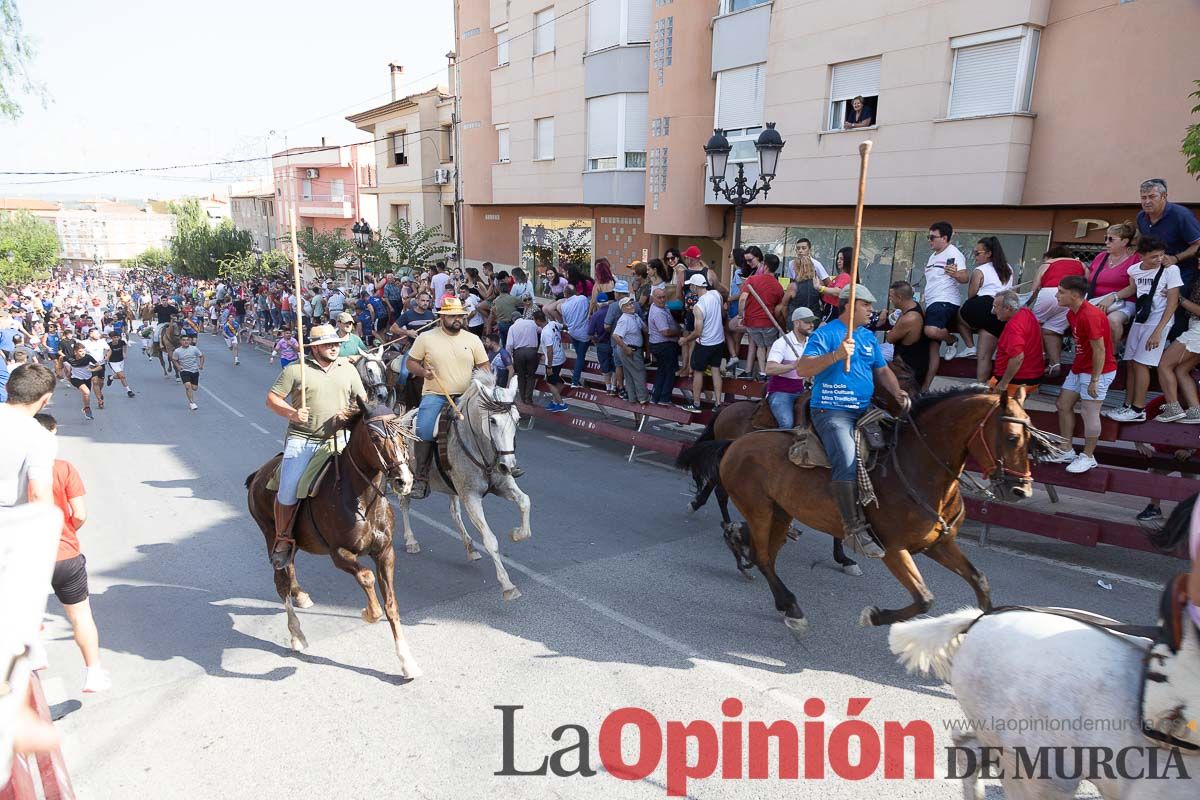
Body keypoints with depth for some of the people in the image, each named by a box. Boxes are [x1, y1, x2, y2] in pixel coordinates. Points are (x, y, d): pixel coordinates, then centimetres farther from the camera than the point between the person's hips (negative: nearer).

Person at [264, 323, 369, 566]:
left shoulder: (348, 369, 12)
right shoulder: (295, 370, 2)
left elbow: (363, 400, 17)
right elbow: (272, 398, 2)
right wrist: (291, 413, -16)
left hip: (337, 439, 3)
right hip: (301, 439, -2)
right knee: (288, 491, -13)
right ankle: (283, 539, 10)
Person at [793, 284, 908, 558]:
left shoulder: (869, 337, 17)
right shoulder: (826, 334, -5)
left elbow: (883, 370, 23)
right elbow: (803, 369, -16)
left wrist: (897, 392, 3)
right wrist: (836, 355, -27)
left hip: (865, 411, 8)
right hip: (832, 411, -8)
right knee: (847, 460, -29)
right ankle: (854, 528, -24)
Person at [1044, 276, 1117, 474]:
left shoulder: (1090, 316, -24)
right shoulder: (1071, 314, 6)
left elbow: (1099, 350, -23)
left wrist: (1094, 380, -21)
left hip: (1098, 370, -10)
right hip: (1079, 368, 10)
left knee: (1089, 413, -4)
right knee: (1063, 405, 11)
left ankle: (1088, 457, 9)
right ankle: (1067, 451, 20)